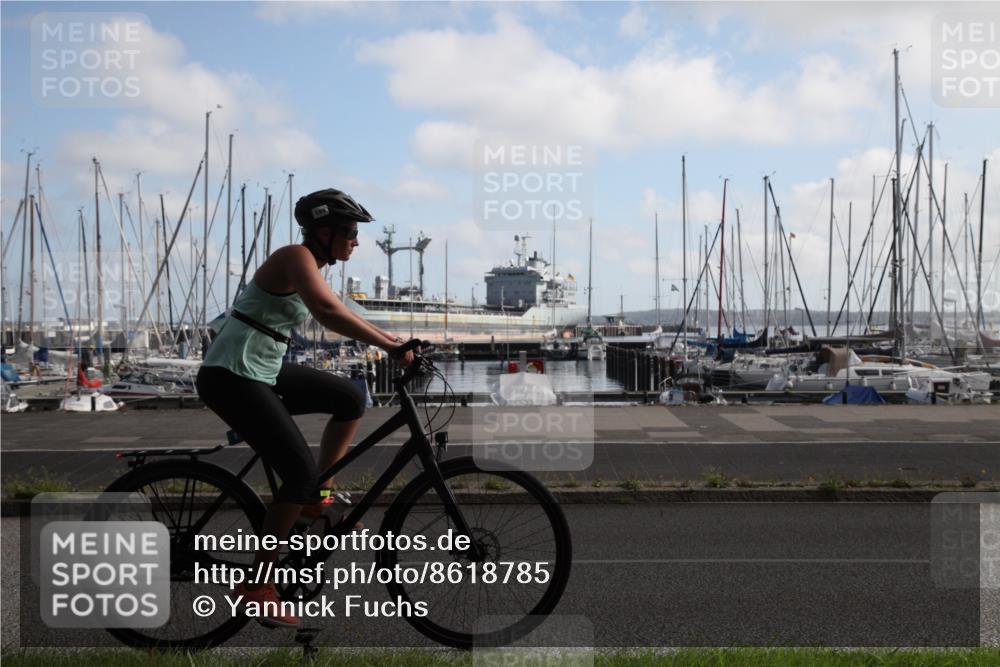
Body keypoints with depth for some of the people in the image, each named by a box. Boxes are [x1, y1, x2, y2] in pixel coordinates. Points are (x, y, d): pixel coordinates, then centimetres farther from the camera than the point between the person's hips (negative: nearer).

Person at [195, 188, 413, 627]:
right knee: (301, 472, -14)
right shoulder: (296, 257, -15)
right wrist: (393, 346, -33)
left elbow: (341, 317, 20)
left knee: (352, 398, 10)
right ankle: (255, 586, -4)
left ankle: (317, 500, 16)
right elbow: (327, 313, -33)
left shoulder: (311, 266, 14)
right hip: (231, 377, -10)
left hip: (263, 371, 10)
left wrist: (394, 342, 12)